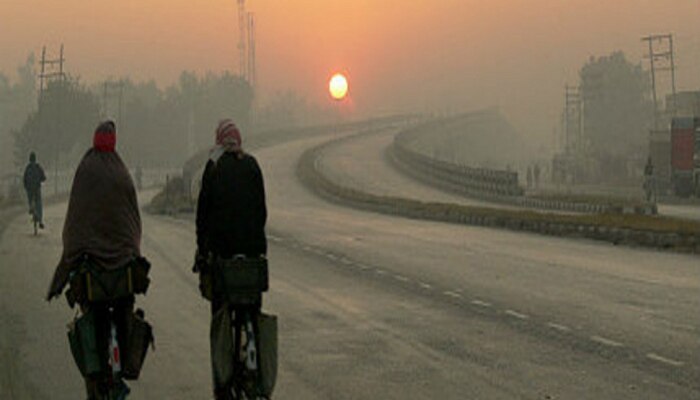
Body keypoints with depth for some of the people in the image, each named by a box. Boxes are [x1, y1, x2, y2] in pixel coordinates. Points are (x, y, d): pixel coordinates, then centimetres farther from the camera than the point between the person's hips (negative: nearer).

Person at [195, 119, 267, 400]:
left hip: (221, 247, -2)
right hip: (252, 247, 2)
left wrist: (201, 247, 5)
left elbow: (203, 210, -2)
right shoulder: (252, 165, 5)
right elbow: (262, 208, 7)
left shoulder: (214, 166, -2)